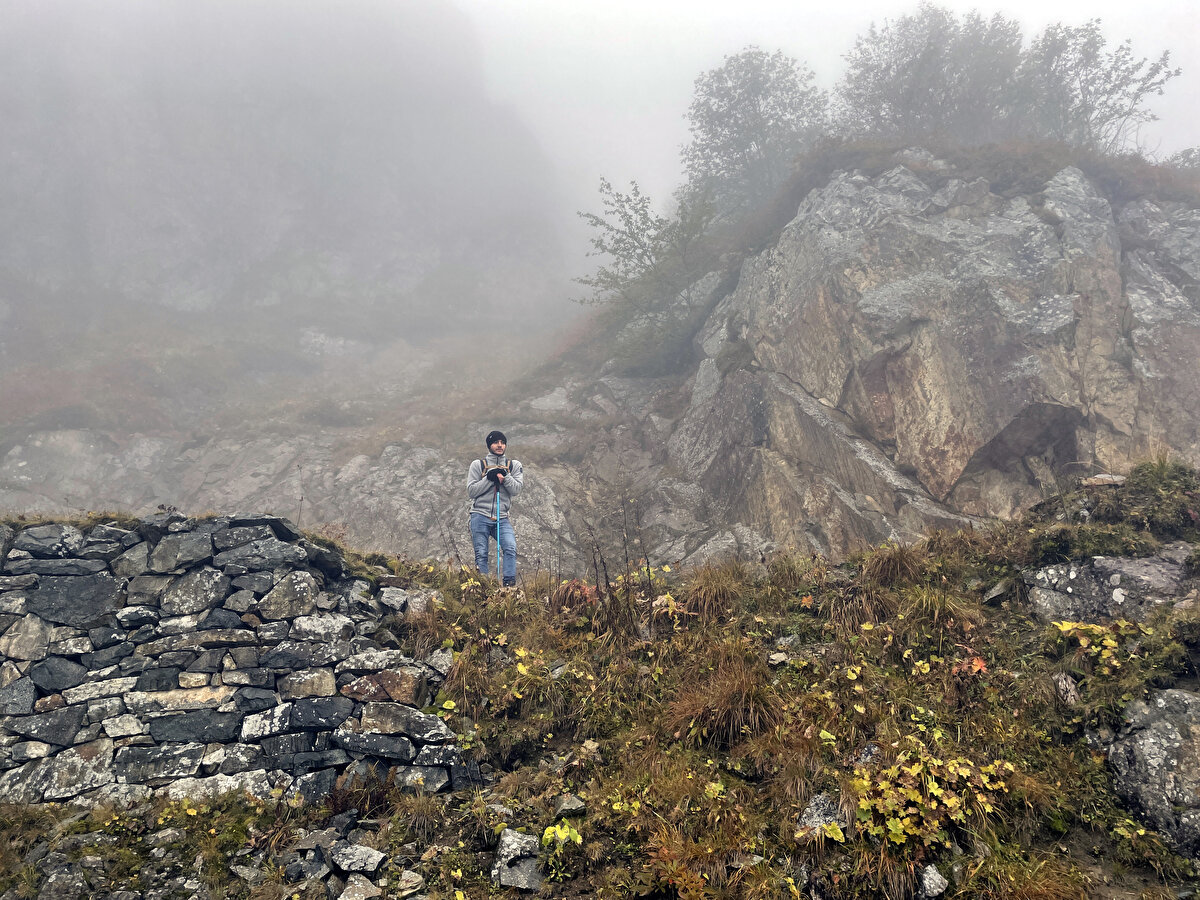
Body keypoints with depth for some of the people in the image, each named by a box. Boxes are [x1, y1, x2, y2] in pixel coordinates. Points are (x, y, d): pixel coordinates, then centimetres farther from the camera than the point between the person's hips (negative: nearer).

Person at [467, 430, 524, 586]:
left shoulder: (514, 466, 12)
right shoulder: (478, 465, 8)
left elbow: (516, 489, -1)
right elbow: (471, 491, 0)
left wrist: (504, 475, -14)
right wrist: (489, 478, -10)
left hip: (502, 518, 1)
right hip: (480, 516, -1)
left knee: (511, 548, -20)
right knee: (481, 554, -4)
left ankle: (509, 583, -19)